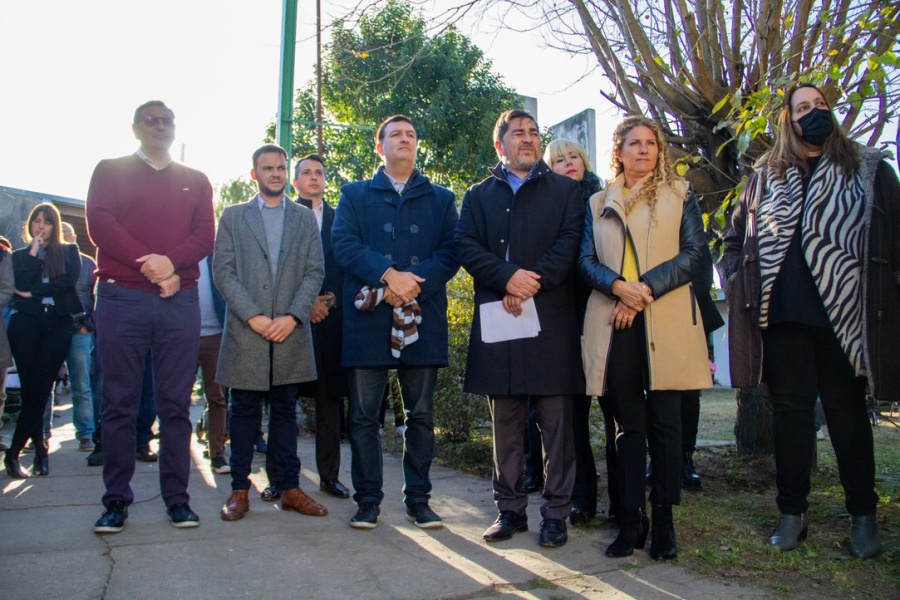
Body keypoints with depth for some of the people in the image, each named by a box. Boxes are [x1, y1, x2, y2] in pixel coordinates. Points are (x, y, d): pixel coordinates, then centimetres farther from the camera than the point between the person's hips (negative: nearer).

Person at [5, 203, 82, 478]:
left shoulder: (69, 251, 13)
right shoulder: (20, 255, 17)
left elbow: (70, 280, -5)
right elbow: (22, 284, -2)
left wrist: (34, 292, -4)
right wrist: (33, 252, 0)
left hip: (57, 324, -1)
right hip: (25, 323, 1)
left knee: (39, 390, -5)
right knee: (32, 391, -4)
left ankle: (13, 453, 5)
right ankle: (39, 451, 3)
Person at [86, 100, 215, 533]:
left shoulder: (195, 181, 18)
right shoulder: (111, 171, 13)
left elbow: (205, 234, 5)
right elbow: (99, 223, -2)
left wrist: (172, 262, -14)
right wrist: (150, 266, -12)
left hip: (180, 302, 2)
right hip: (121, 299, -1)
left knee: (176, 404, 2)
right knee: (119, 404, 0)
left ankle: (177, 497, 7)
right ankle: (116, 499, 7)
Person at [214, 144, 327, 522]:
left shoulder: (305, 219, 13)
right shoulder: (233, 217, 10)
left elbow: (315, 272, 5)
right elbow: (222, 271, 0)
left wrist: (292, 316, -9)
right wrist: (253, 316, -11)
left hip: (290, 332, 1)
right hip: (245, 332, -1)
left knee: (285, 411, 7)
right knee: (244, 412, 4)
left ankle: (290, 488, 13)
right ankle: (240, 490, 12)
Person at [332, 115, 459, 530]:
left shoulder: (441, 199, 16)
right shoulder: (355, 195, 14)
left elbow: (450, 252, 3)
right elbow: (343, 243, -2)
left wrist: (412, 283, -14)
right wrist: (389, 274, -17)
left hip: (422, 321, 1)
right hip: (367, 320, -1)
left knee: (421, 415, 5)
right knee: (363, 415, 2)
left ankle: (418, 499, 17)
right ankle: (368, 499, 14)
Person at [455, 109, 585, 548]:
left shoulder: (565, 190, 13)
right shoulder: (479, 195, 16)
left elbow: (571, 242, -2)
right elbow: (465, 246, 2)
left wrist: (534, 282, -15)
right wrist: (508, 278, -14)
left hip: (552, 319, -1)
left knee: (556, 424, 1)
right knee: (505, 423, 7)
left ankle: (556, 512, 11)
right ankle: (510, 508, 17)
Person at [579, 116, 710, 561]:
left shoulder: (679, 195, 12)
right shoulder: (598, 204, 17)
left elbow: (694, 253, 1)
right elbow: (586, 261, 8)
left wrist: (645, 290, -11)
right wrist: (620, 287, -13)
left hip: (666, 322, -1)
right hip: (614, 323, 2)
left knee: (664, 420, 0)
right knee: (627, 423, 3)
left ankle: (663, 521, 9)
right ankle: (631, 520, 10)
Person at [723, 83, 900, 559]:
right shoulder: (767, 177, 13)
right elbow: (734, 239, 20)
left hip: (844, 313, -2)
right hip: (783, 315, 2)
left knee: (846, 409, 4)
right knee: (791, 408, 6)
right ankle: (792, 513, 15)